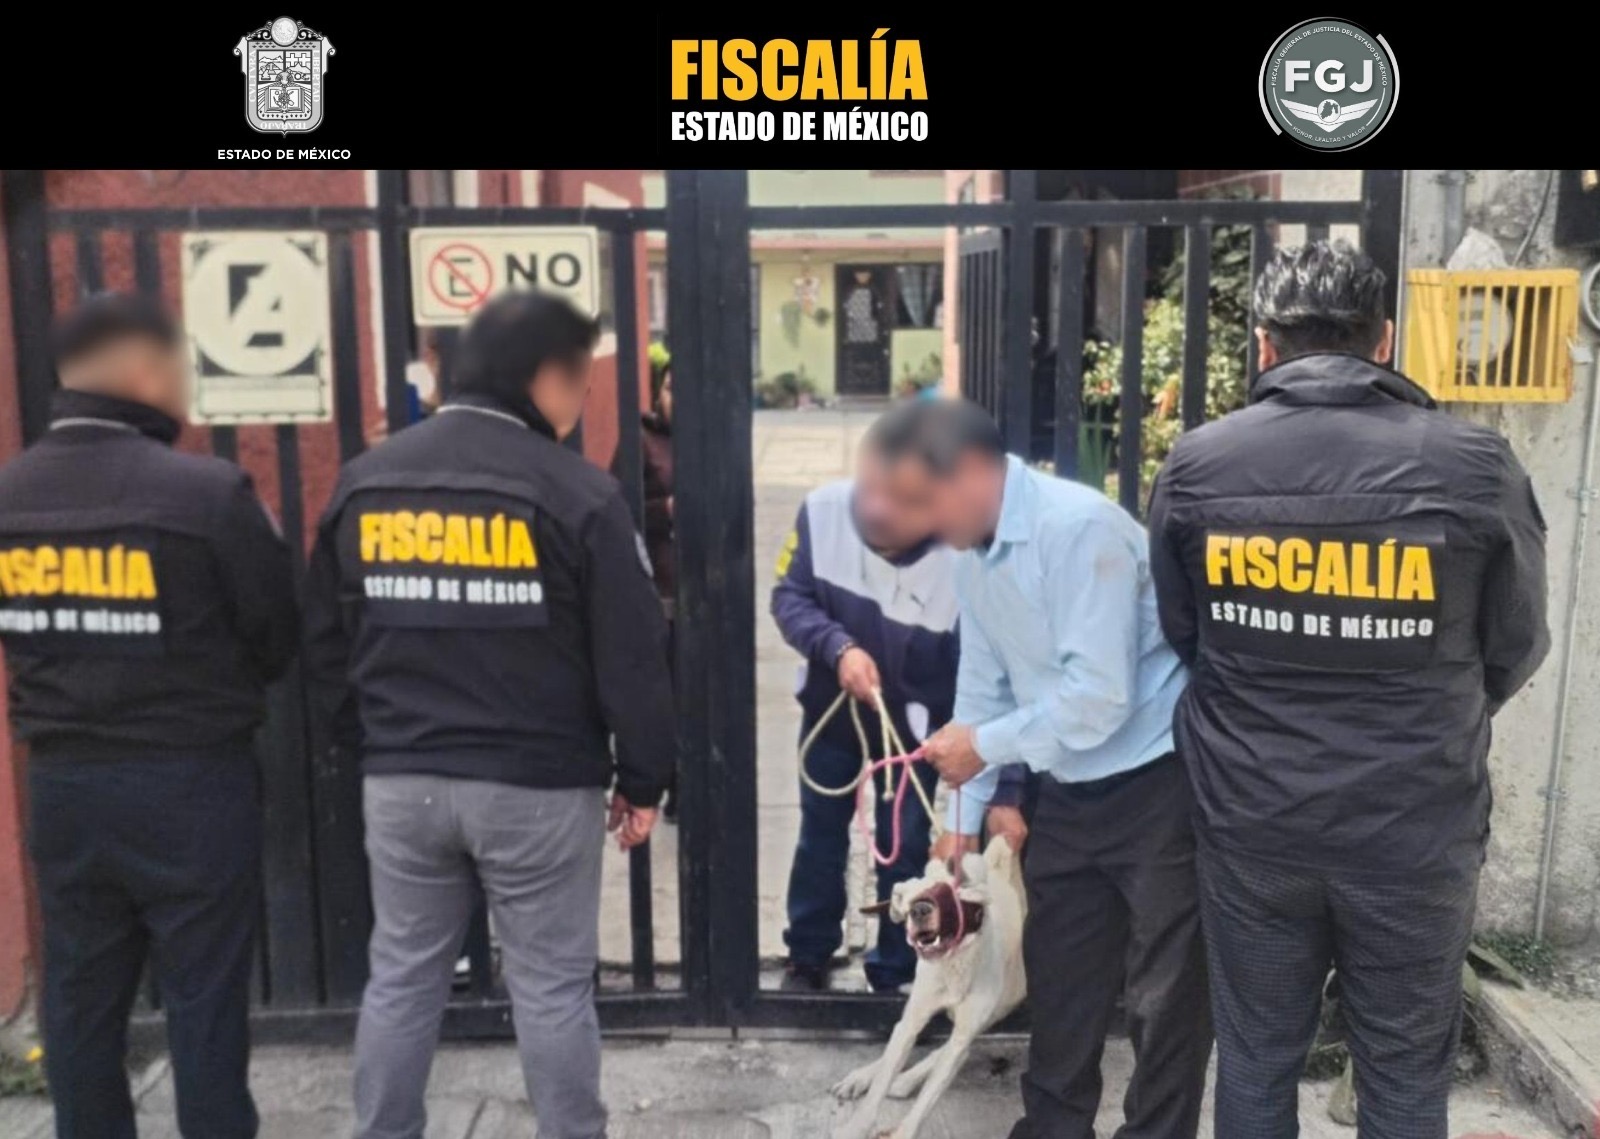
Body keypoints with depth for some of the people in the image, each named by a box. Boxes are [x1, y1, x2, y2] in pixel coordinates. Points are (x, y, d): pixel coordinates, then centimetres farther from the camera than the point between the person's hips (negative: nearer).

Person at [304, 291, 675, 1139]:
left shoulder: (364, 481, 4)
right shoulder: (576, 493, -12)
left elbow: (326, 641, 11)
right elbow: (630, 656, -10)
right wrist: (642, 780, 1)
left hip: (401, 782, 5)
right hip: (538, 785, -4)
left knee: (401, 978, 17)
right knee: (551, 987, 8)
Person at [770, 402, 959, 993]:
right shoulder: (823, 509, -24)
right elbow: (789, 596, -11)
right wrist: (838, 647, -32)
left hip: (913, 724, -3)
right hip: (830, 706, 3)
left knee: (903, 851, 9)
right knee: (820, 836, 18)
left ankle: (894, 976, 30)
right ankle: (808, 959, 39)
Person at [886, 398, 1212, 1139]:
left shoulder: (1080, 527, -24)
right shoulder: (973, 552, 3)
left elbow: (1100, 696, -27)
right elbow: (982, 684, 10)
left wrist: (988, 745, -17)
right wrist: (967, 813, 11)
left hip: (1157, 780, -8)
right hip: (1069, 787, 8)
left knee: (1164, 990, 6)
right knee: (1058, 973, 19)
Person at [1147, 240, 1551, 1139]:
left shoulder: (1196, 465, -8)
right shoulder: (1476, 465, -12)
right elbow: (1517, 649, 2)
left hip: (1252, 819, 1)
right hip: (1415, 826, -1)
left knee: (1255, 1061, 19)